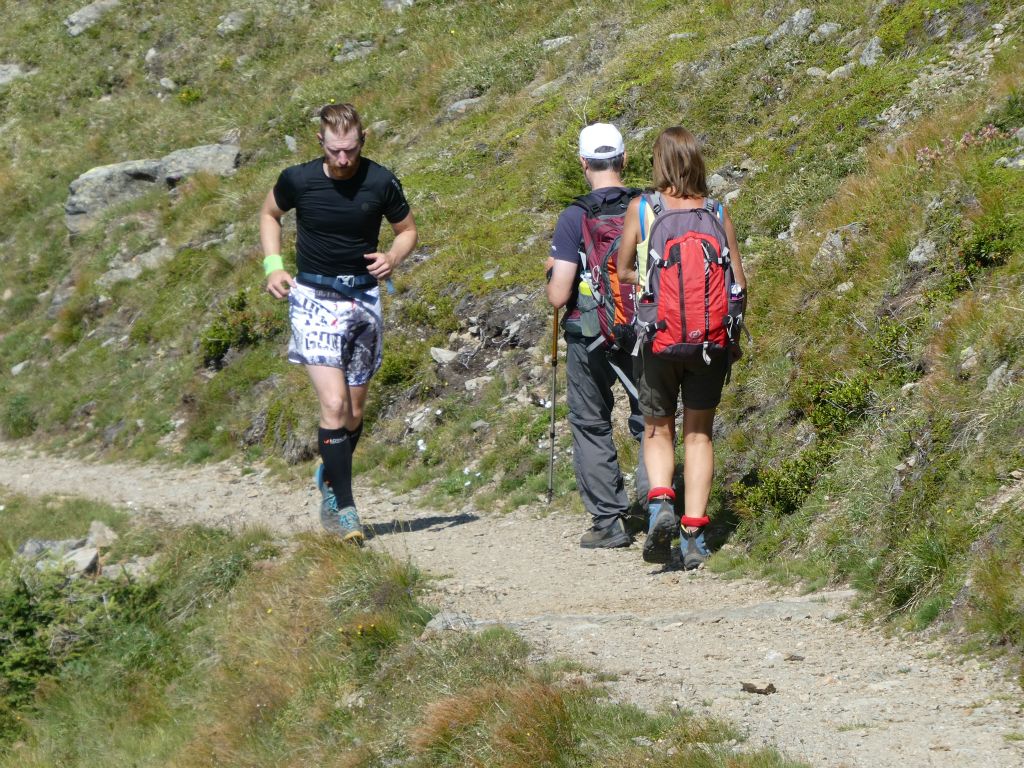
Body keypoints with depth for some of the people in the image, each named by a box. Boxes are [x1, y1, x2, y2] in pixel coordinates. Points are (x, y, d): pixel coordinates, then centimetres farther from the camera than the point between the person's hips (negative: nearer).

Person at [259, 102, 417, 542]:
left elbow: (408, 230, 9)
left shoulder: (381, 183, -7)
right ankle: (342, 507, -10)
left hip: (364, 298, 2)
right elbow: (270, 213, 13)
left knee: (355, 412, 9)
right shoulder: (298, 180, -8)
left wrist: (392, 258, -12)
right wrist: (273, 266, 0)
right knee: (334, 405, -16)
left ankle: (330, 482, 34)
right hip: (315, 300, -2)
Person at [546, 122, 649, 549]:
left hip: (589, 338, -2)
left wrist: (552, 273, 5)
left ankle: (608, 521, 11)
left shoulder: (575, 218, -14)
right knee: (649, 419, 14)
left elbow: (558, 296, -16)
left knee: (591, 426, 11)